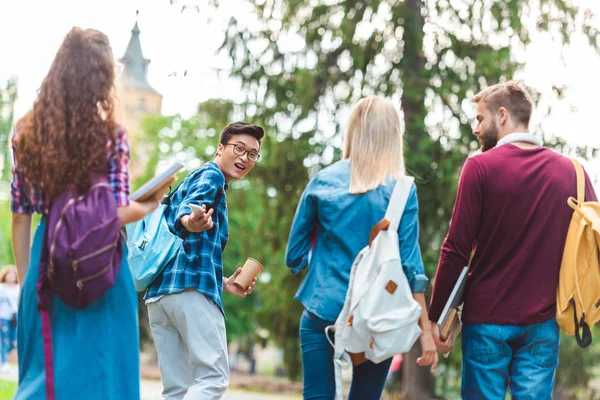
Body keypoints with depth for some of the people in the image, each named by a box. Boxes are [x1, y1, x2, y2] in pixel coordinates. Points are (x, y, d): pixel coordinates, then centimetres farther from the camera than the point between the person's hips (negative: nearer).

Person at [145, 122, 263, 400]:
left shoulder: (189, 181, 32)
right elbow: (187, 208, -18)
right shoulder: (212, 175, 3)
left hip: (158, 291, 9)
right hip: (191, 286, -9)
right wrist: (190, 221, -42)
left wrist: (223, 283, 33)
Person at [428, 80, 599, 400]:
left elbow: (456, 250, -10)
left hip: (487, 318, -3)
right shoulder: (571, 171, 2)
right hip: (542, 324, 3)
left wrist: (437, 316, -4)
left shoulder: (480, 167, -8)